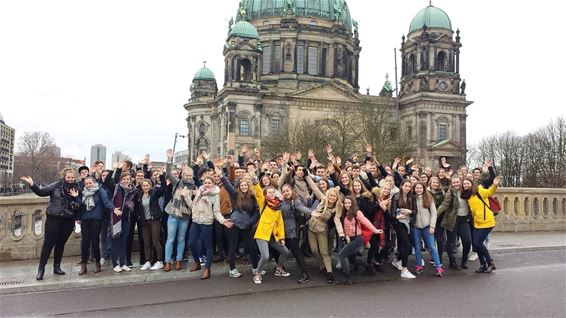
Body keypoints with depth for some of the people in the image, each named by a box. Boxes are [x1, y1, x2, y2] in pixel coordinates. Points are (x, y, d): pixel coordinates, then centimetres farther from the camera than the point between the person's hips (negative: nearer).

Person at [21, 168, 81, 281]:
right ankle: (41, 269, 4)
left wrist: (76, 197, -14)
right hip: (54, 218, -2)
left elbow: (79, 206, 2)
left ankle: (57, 267, 22)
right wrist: (32, 184, -18)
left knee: (61, 244, 11)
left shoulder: (76, 189, 5)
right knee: (48, 243, -3)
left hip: (68, 220, 3)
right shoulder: (57, 185, -1)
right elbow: (41, 192, -5)